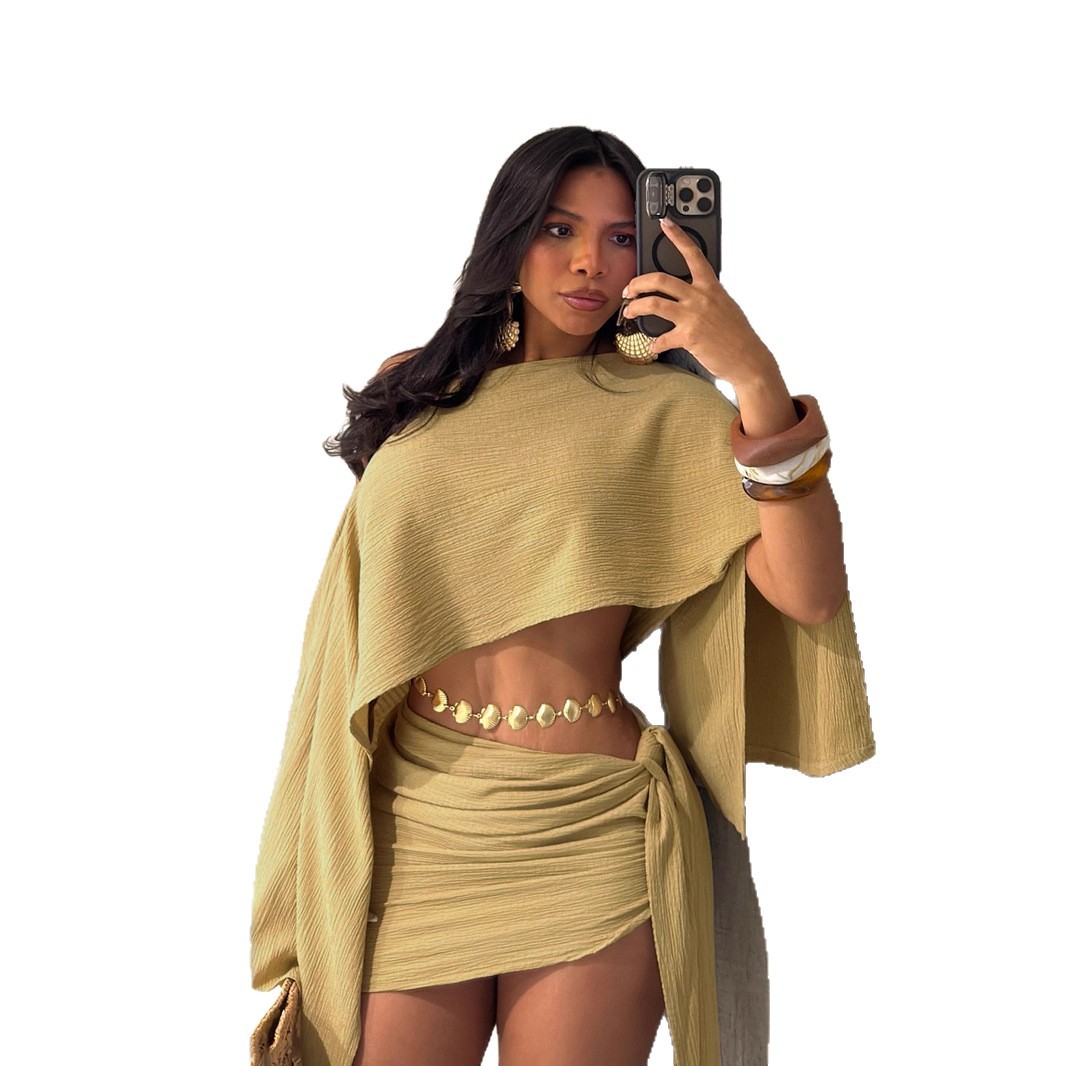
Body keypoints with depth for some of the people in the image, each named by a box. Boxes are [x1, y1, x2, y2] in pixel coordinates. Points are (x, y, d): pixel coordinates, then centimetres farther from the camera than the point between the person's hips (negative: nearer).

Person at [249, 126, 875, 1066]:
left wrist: (759, 382, -22)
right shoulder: (415, 393, 9)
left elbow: (811, 596, -14)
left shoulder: (662, 410, -2)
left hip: (584, 838, -2)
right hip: (409, 823, 3)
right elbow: (359, 607, 14)